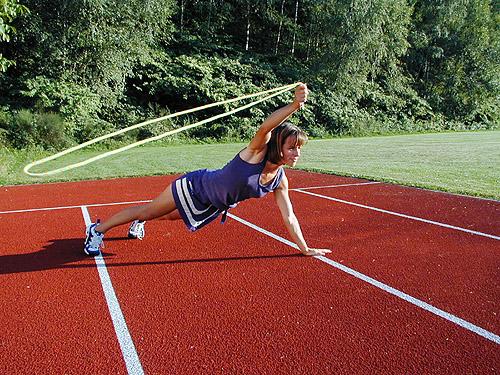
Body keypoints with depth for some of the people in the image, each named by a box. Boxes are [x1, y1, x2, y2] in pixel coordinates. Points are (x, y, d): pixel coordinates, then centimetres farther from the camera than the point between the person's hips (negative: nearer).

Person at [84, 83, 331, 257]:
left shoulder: (280, 181, -12)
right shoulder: (256, 152, -30)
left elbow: (289, 216, -4)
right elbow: (265, 128, -52)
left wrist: (305, 248, -2)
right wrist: (294, 105, -65)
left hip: (213, 207, 6)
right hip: (197, 186, -6)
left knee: (170, 216, 29)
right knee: (148, 211, 7)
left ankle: (138, 223, 59)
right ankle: (97, 230, 28)